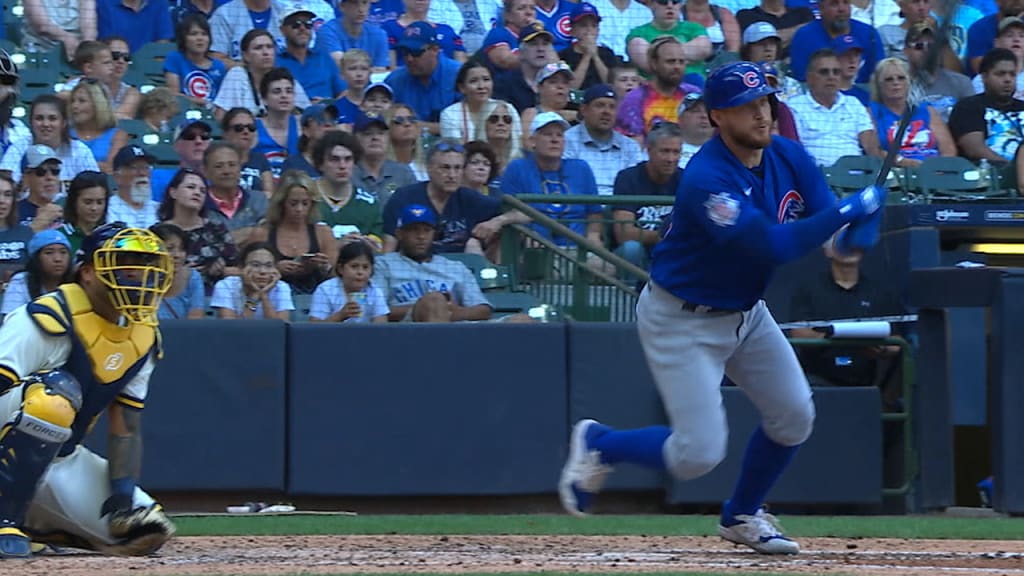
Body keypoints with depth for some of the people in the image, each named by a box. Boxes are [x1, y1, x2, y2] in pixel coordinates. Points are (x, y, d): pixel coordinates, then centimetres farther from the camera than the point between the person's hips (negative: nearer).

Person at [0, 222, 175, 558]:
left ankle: (37, 523, 14)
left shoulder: (143, 339, 4)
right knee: (57, 394, -36)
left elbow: (126, 428, 7)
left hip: (61, 461, 8)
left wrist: (123, 494, -7)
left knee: (146, 529, -5)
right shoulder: (48, 320, -20)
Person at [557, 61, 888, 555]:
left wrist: (859, 232, -30)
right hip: (683, 321, -8)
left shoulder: (788, 157, -5)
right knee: (699, 454, -12)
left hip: (745, 309, 8)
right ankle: (598, 444, 15)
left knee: (794, 417, 4)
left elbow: (832, 223, -6)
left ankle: (742, 516, 28)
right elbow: (773, 245, -38)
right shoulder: (707, 179, -31)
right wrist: (849, 210, -35)